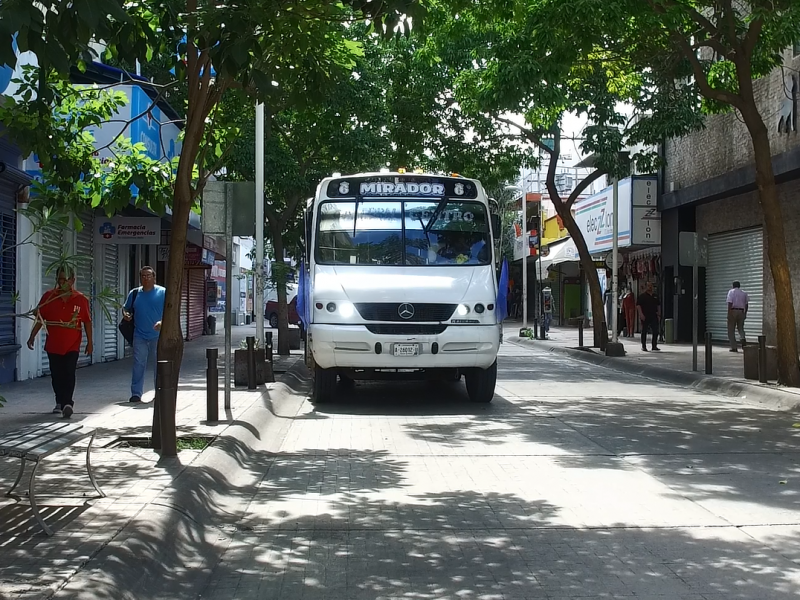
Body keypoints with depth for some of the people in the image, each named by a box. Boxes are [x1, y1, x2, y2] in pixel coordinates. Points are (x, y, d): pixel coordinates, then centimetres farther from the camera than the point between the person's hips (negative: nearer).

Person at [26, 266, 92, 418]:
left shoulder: (81, 299, -2)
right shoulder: (48, 296, 0)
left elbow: (87, 321, 3)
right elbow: (40, 318, 6)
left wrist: (89, 342, 3)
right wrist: (32, 336, 1)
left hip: (72, 346, -2)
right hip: (53, 345, 2)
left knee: (69, 374, -13)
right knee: (56, 375, 9)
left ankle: (67, 403, -15)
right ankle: (60, 403, 24)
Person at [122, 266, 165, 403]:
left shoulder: (163, 292, -1)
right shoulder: (134, 293, 9)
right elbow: (126, 308, 21)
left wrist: (162, 322, -21)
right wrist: (125, 314, -3)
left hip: (158, 336, -2)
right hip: (140, 336, 2)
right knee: (138, 364, -1)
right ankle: (136, 393, 1)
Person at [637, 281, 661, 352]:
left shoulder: (655, 296, 16)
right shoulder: (642, 295, -2)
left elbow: (658, 305, 22)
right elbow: (638, 305, -8)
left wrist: (659, 314, 14)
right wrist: (641, 314, -17)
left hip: (654, 316, 5)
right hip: (645, 316, -5)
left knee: (655, 331, 2)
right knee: (644, 331, 2)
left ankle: (654, 346, 8)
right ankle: (644, 346, 9)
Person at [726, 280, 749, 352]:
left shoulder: (731, 292, -1)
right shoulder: (744, 293, 12)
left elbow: (730, 303, -11)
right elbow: (746, 304, 10)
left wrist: (729, 314, -13)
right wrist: (745, 313, 20)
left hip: (733, 311, -4)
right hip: (741, 311, 4)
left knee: (731, 330, 3)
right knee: (741, 328, 16)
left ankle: (734, 347, 0)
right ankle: (743, 339, -15)